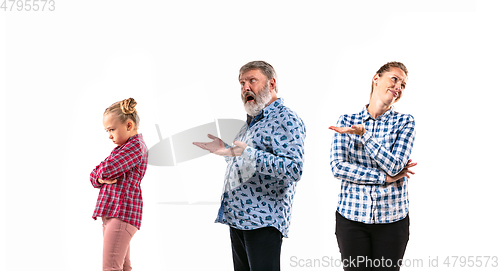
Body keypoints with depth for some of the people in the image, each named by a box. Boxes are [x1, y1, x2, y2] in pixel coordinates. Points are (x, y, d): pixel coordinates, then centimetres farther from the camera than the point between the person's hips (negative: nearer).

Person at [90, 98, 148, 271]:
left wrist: (101, 171, 4)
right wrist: (101, 178, -3)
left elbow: (107, 169, -21)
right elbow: (93, 176, 22)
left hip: (122, 213, -10)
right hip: (110, 212, 10)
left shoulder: (135, 145, -9)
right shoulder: (122, 148, 24)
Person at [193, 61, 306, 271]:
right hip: (237, 218, 10)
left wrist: (247, 153, -30)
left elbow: (294, 170, -25)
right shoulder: (252, 120, 20)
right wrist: (224, 150, 19)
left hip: (263, 221, -9)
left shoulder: (286, 120, -11)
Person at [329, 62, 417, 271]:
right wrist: (385, 177, -13)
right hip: (351, 215, 0)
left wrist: (363, 134, -17)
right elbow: (337, 167, -7)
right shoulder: (347, 121, 4)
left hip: (392, 218, 0)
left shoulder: (405, 122, 2)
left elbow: (395, 166, -11)